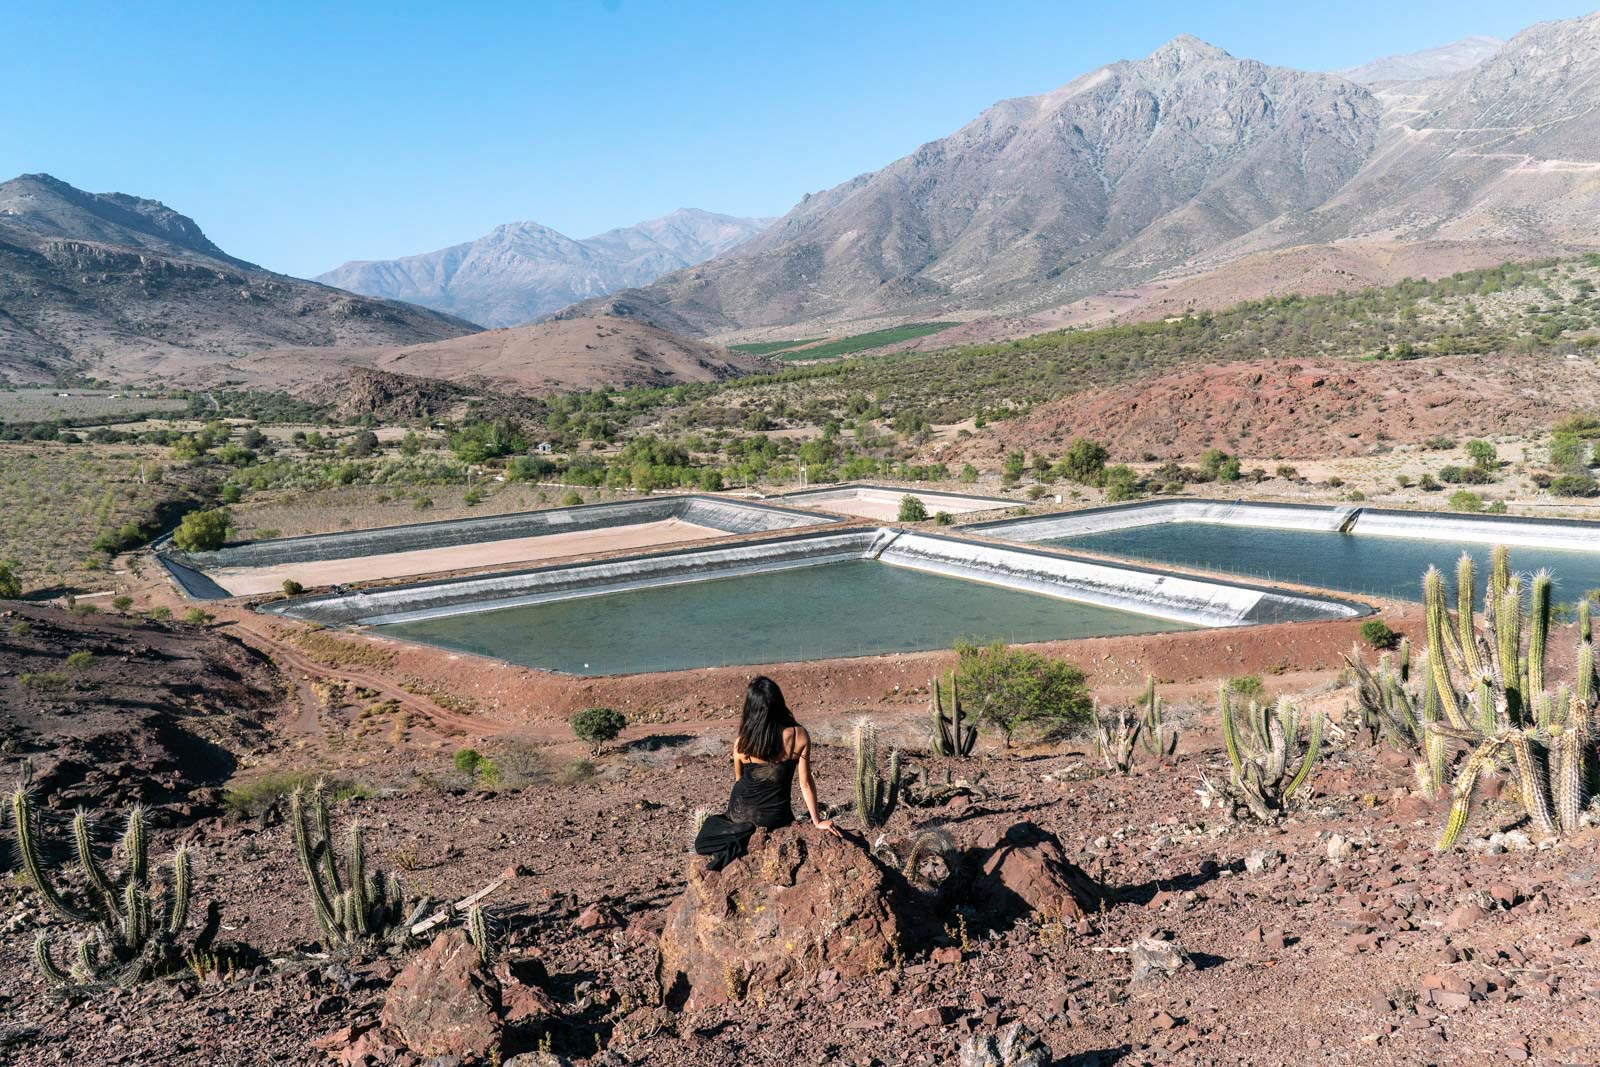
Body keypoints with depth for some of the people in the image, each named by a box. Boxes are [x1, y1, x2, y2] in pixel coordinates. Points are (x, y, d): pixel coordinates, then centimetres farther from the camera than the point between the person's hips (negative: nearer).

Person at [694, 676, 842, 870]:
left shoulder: (741, 743, -15)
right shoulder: (799, 736, -18)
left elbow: (739, 781, 1)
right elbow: (806, 783, -12)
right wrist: (817, 821, 0)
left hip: (741, 816, 0)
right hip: (776, 816, 0)